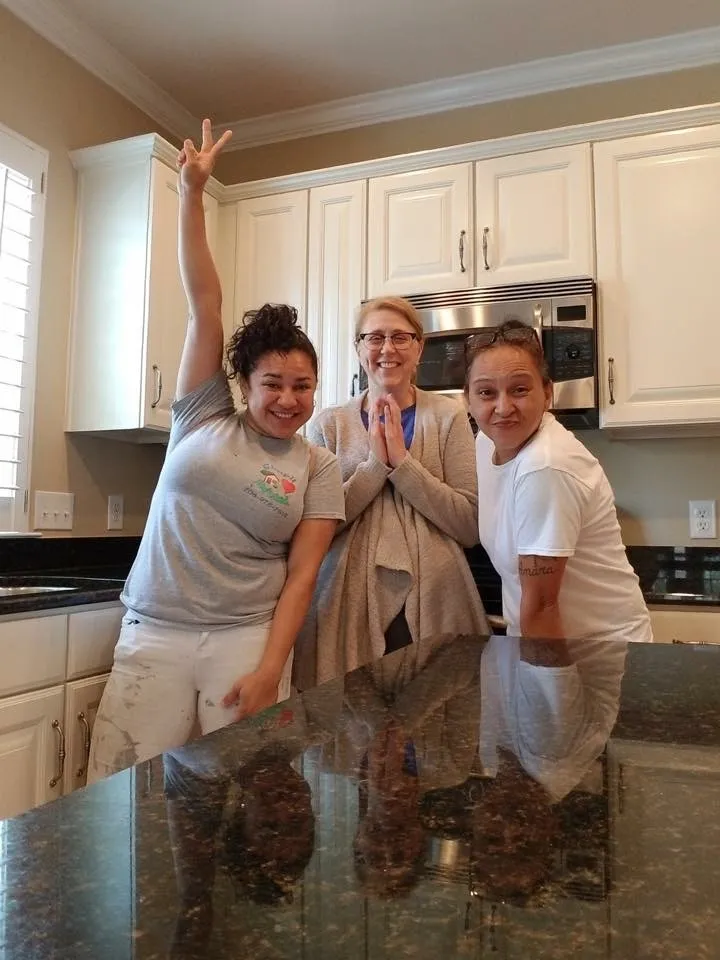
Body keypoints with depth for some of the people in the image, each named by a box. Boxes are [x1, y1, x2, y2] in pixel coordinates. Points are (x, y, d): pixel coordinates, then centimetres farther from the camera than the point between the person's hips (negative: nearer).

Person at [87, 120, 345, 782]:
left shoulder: (319, 469, 2)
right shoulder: (204, 418, 4)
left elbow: (300, 577, -3)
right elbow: (204, 303, -2)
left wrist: (270, 670, -12)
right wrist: (192, 194, -4)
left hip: (247, 639, 0)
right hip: (154, 633, 1)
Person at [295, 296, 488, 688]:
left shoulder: (448, 416, 2)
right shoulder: (327, 424, 5)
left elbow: (470, 525, -5)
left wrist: (401, 460, -13)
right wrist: (376, 463, -13)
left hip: (434, 604, 0)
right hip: (349, 605, 1)